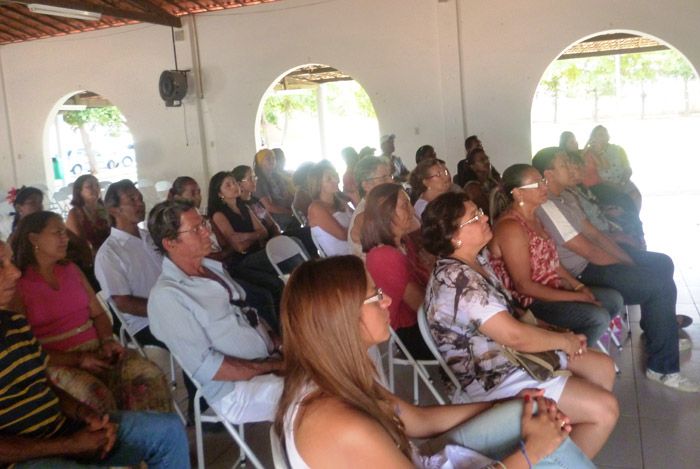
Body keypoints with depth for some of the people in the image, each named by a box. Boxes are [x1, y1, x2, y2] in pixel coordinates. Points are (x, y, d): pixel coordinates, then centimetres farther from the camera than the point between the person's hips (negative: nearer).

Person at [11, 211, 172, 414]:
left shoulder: (71, 270, 15)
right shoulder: (18, 286, -3)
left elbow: (98, 313, 16)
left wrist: (108, 340, -5)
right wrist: (77, 360, -15)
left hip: (96, 351, 5)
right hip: (56, 363, -5)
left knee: (150, 374, -21)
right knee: (95, 395, -36)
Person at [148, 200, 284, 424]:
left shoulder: (213, 267, 10)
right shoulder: (166, 295, -15)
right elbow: (206, 367, -18)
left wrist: (279, 345, 1)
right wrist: (272, 366, -17)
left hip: (272, 362, 8)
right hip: (236, 390, -8)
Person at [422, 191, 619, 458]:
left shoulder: (476, 261, 4)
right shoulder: (456, 281, -28)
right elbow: (514, 335, -30)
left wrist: (556, 333, 1)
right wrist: (564, 340, -13)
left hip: (512, 355, 10)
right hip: (494, 379, -10)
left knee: (603, 368, 14)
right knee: (604, 409, -12)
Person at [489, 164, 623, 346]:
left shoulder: (533, 218, 9)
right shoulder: (511, 228, -22)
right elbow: (523, 285, -23)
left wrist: (578, 286, 1)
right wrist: (576, 297, -20)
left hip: (553, 290, 10)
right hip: (528, 304, -10)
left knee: (614, 299, 8)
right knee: (598, 317, -23)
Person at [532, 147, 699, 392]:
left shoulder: (565, 197, 7)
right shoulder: (547, 208, -25)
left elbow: (595, 234, 10)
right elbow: (590, 252, -22)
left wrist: (630, 261, 2)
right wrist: (630, 268, -10)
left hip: (593, 259, 10)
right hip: (582, 274, -10)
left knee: (662, 263, 15)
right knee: (662, 286, -16)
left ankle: (657, 332, 33)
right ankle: (662, 368, -4)